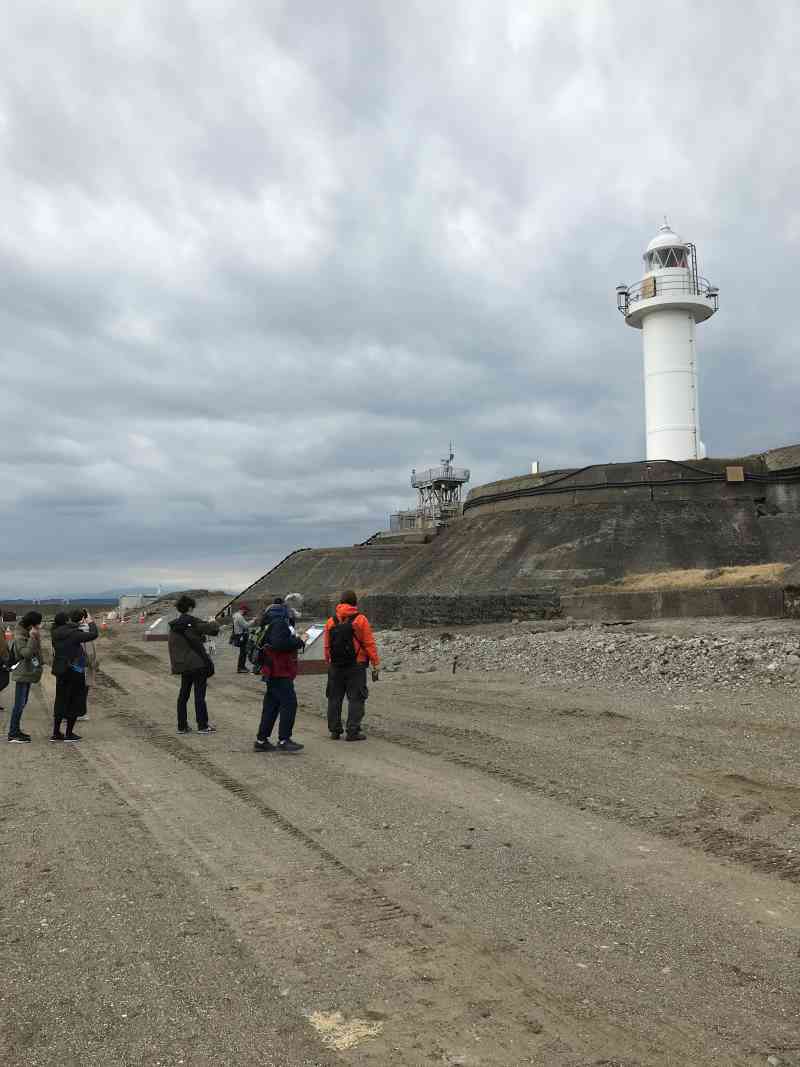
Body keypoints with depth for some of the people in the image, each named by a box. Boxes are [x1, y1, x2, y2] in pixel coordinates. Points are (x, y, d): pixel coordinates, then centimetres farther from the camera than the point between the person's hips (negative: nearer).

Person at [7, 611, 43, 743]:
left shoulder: (30, 635, 11)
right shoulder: (20, 637, -16)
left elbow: (35, 652, 16)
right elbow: (26, 653, -26)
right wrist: (32, 638, -26)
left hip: (28, 673, 9)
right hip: (22, 674, -9)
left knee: (22, 704, 14)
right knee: (19, 704, -7)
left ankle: (16, 731, 22)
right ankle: (13, 734, -2)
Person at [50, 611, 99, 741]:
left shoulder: (55, 634, -1)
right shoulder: (74, 633, -19)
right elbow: (93, 635, -19)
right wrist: (91, 622, -3)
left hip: (60, 671, 6)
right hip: (74, 671, -6)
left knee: (61, 701, 16)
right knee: (74, 702, 6)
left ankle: (56, 733, 20)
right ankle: (69, 733, 10)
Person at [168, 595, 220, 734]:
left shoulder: (173, 626, 7)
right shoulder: (193, 623, -12)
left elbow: (172, 648, 12)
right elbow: (213, 630, -17)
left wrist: (175, 665, 18)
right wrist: (213, 622, 5)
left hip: (183, 665, 6)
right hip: (198, 664, -6)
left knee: (183, 694, 13)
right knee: (199, 695, 0)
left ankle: (182, 725, 16)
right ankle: (202, 725, 5)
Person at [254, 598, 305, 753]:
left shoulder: (280, 623, 17)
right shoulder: (279, 623, -15)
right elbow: (279, 644, -27)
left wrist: (296, 642, 8)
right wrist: (298, 642, -17)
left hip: (274, 672, 11)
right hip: (279, 672, -11)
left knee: (271, 705, 14)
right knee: (289, 703, -9)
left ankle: (261, 740, 19)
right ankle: (284, 740, -7)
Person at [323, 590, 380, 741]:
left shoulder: (331, 621, 6)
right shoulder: (360, 619, -6)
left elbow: (327, 646, 7)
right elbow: (369, 644, -8)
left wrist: (328, 664, 14)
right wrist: (375, 665, -5)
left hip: (335, 666, 4)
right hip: (356, 666, -4)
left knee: (334, 698, 13)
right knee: (355, 699, 1)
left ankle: (334, 731, 17)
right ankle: (352, 732, -3)